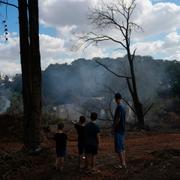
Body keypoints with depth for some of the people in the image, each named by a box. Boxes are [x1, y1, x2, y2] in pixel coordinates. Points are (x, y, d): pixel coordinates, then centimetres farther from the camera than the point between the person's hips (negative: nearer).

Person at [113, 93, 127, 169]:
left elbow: (118, 119, -21)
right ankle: (123, 163, 17)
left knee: (118, 148, -4)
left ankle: (122, 163, -3)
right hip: (122, 130, 9)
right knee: (122, 147, 12)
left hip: (118, 130, -9)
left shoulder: (119, 107, -16)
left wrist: (113, 128, -12)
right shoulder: (123, 107, 12)